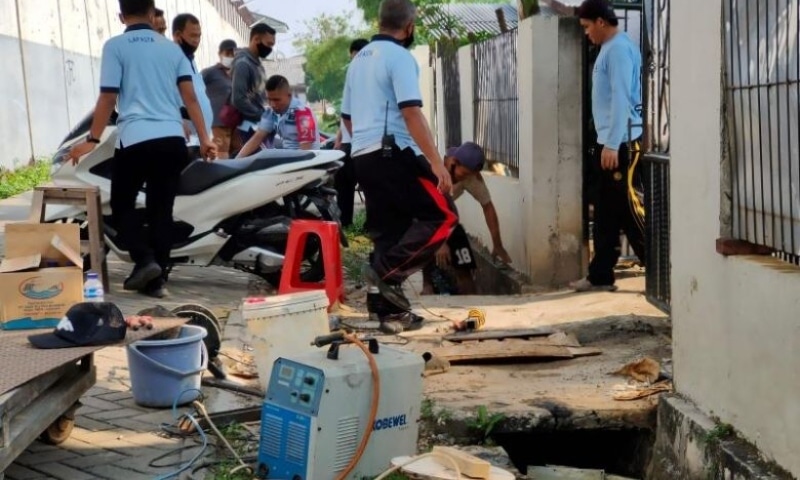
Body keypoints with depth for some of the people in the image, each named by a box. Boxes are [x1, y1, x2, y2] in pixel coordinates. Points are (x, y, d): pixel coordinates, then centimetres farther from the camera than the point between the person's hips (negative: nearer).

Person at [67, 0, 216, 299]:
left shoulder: (115, 46, 2)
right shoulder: (172, 48, 14)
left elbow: (108, 97, -2)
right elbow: (190, 96, 8)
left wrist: (93, 140, 3)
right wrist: (204, 138, 9)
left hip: (135, 138, -4)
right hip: (172, 139, 4)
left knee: (122, 203, 12)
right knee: (161, 208, 9)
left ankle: (144, 259, -6)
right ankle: (157, 279, 8)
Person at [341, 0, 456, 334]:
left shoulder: (359, 59, 19)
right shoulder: (400, 57, -8)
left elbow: (347, 116, 24)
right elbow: (411, 113, -18)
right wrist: (437, 162, -21)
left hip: (363, 157, 9)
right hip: (393, 154, -9)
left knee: (387, 231, 10)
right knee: (442, 215, -5)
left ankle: (390, 312, 10)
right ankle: (386, 270, -12)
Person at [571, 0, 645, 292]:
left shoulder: (619, 49, -12)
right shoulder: (609, 49, 18)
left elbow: (621, 99, -19)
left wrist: (612, 144, -22)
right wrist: (607, 142, 18)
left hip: (622, 143, -10)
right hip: (610, 141, 10)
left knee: (630, 209, -7)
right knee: (606, 212, 11)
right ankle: (600, 275, 16)